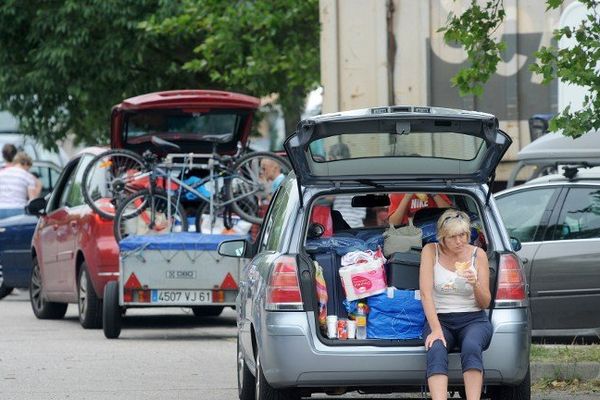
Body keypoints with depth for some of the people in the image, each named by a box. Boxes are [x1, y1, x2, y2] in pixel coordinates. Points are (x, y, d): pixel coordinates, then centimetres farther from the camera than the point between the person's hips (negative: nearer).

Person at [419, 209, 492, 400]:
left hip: (473, 320, 1)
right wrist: (436, 330, -19)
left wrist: (476, 285, -18)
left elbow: (485, 303, 4)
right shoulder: (431, 251, 0)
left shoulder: (478, 255, 2)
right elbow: (426, 293, -7)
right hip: (439, 319, -1)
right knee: (436, 352, -34)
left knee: (471, 347, -35)